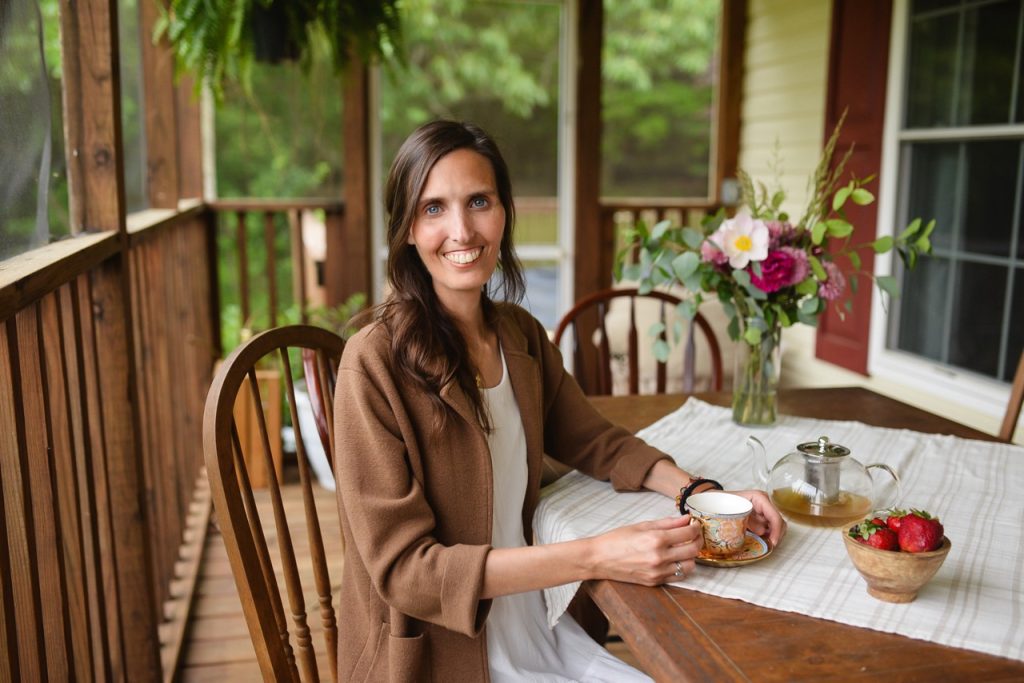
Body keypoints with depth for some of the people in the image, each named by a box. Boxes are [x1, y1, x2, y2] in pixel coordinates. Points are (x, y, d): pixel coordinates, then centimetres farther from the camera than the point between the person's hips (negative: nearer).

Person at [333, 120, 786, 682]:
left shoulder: (520, 334, 1)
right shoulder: (376, 361, -20)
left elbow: (596, 443, 13)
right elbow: (404, 567, -20)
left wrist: (708, 497, -4)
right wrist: (594, 558, -25)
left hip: (532, 629, 6)